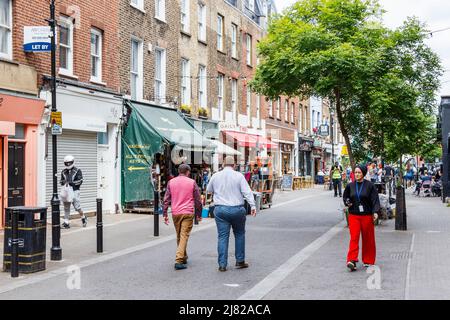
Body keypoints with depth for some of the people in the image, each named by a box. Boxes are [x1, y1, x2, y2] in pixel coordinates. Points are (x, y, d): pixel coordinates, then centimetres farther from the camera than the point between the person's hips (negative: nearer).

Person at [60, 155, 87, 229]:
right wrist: (63, 182, -5)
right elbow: (61, 181, 20)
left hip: (75, 191, -4)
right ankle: (66, 223, 8)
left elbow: (80, 181, -10)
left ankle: (83, 218, 19)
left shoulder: (77, 171, -3)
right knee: (66, 208, 4)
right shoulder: (63, 172, 11)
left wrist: (70, 183, -20)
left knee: (77, 206, -5)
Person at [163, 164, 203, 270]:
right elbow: (198, 200, 2)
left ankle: (183, 257, 29)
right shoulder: (192, 182, 0)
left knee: (179, 236, 17)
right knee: (184, 236, -5)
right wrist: (199, 214, 12)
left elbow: (166, 199, 3)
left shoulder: (171, 182, 7)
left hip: (175, 213, 3)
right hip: (188, 213, -3)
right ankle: (178, 261, -14)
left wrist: (165, 214, 7)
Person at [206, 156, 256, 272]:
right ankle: (240, 261, 18)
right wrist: (253, 206, -10)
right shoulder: (238, 176, -4)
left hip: (220, 209, 2)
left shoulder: (215, 176, 5)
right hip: (237, 209, -1)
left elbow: (209, 190, 19)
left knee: (222, 236, 3)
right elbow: (247, 192, -10)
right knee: (239, 234, 15)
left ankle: (222, 264, -1)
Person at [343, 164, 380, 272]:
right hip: (353, 215, 2)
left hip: (367, 216, -2)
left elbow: (375, 199, -6)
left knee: (368, 239, 6)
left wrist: (375, 212, -18)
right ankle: (352, 261, -14)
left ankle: (368, 261, 19)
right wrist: (347, 202, 0)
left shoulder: (369, 185, -3)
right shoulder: (350, 186, 6)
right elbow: (345, 197, 21)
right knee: (354, 238, -9)